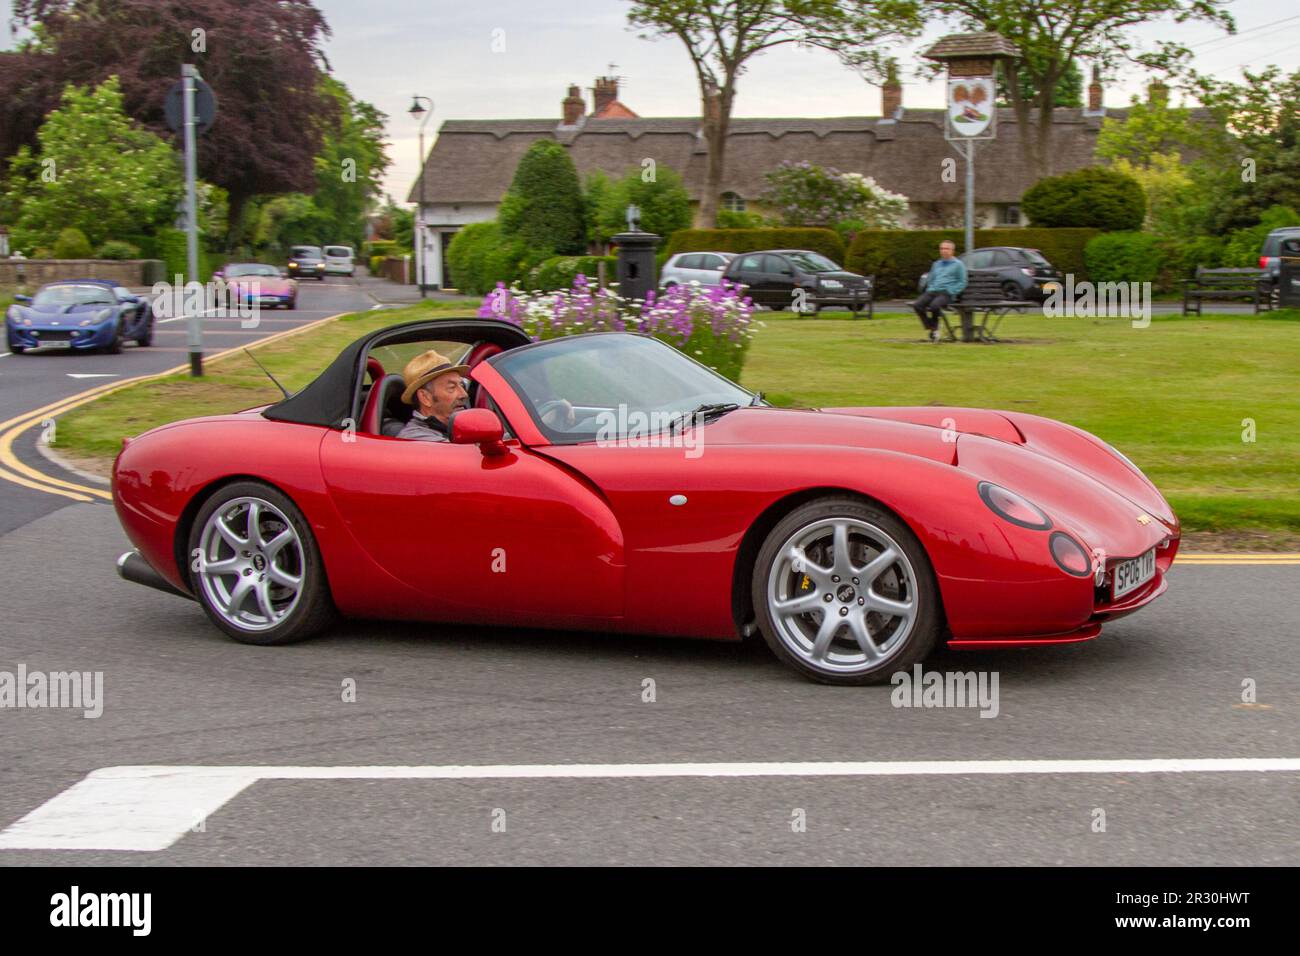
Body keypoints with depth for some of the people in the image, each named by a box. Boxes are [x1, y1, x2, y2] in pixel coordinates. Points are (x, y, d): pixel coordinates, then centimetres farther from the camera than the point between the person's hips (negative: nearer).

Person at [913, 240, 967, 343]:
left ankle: (934, 328, -13)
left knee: (934, 305, -38)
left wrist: (950, 292, -10)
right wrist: (929, 289, 9)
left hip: (947, 293, -5)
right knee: (917, 305, -25)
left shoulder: (958, 264, 7)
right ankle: (931, 329, -15)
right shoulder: (937, 264, 24)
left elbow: (962, 283, 2)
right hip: (932, 291, 6)